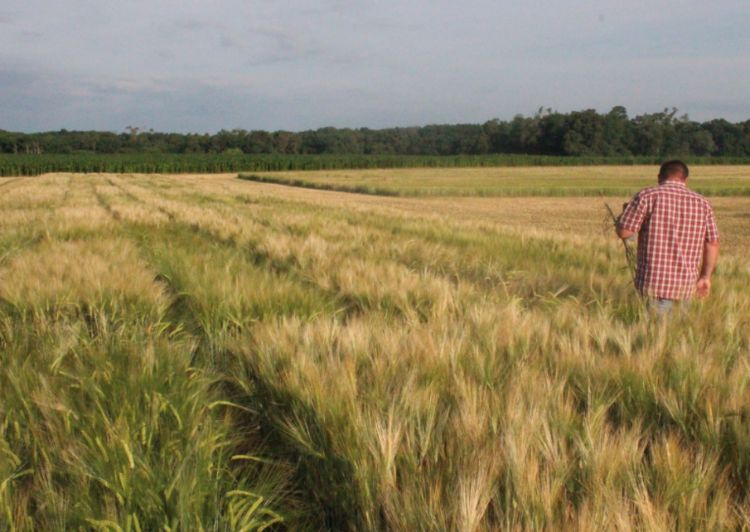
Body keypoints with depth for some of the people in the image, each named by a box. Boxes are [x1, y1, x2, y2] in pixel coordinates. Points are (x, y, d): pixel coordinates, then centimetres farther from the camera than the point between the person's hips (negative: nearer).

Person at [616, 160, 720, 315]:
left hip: (653, 281, -4)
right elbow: (713, 243, 11)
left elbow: (624, 232, -5)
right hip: (686, 285, 4)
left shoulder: (647, 195, -2)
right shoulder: (702, 203, 11)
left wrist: (625, 213, 15)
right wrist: (706, 277, 20)